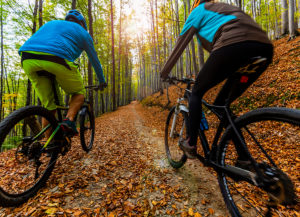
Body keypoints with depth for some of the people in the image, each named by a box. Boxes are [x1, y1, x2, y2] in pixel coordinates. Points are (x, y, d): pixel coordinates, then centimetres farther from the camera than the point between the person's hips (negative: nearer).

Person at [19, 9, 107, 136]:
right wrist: (102, 81, 41)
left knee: (49, 106, 15)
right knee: (79, 93, 17)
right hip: (56, 59, -5)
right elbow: (94, 60, 29)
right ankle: (69, 120, -8)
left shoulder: (51, 23, 38)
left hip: (27, 59, 6)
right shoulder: (82, 32, 24)